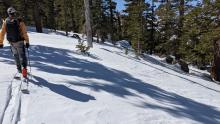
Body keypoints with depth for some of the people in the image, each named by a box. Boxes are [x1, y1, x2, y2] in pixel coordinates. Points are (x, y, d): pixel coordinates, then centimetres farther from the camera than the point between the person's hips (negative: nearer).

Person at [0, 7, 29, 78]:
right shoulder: (19, 21, -12)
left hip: (11, 43, 1)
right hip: (20, 42, -1)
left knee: (16, 55, 11)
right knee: (22, 55, 5)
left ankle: (19, 69, 16)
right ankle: (24, 68, -5)